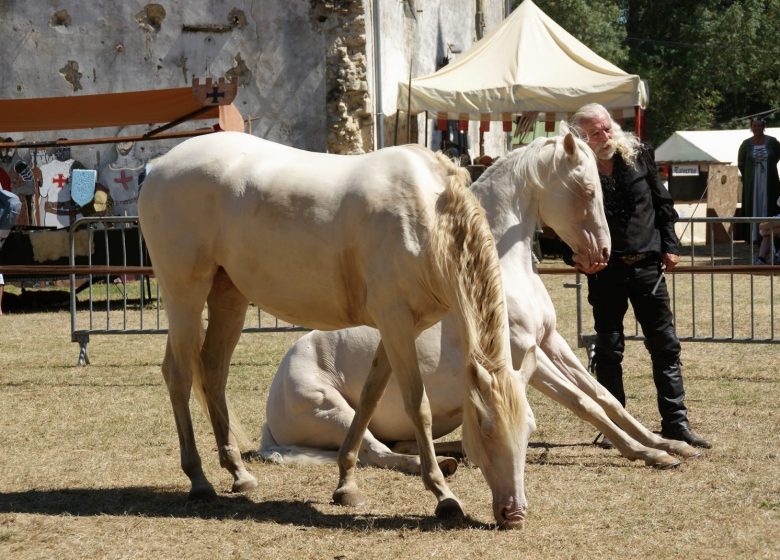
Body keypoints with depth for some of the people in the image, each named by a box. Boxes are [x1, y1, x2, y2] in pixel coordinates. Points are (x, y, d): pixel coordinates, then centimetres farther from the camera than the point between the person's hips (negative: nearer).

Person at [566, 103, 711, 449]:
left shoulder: (638, 155, 1)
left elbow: (662, 202, 11)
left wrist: (669, 245, 6)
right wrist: (577, 257, -19)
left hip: (647, 264, 3)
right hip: (605, 269, -3)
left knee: (665, 345, 3)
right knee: (609, 349, 5)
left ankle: (675, 423, 7)